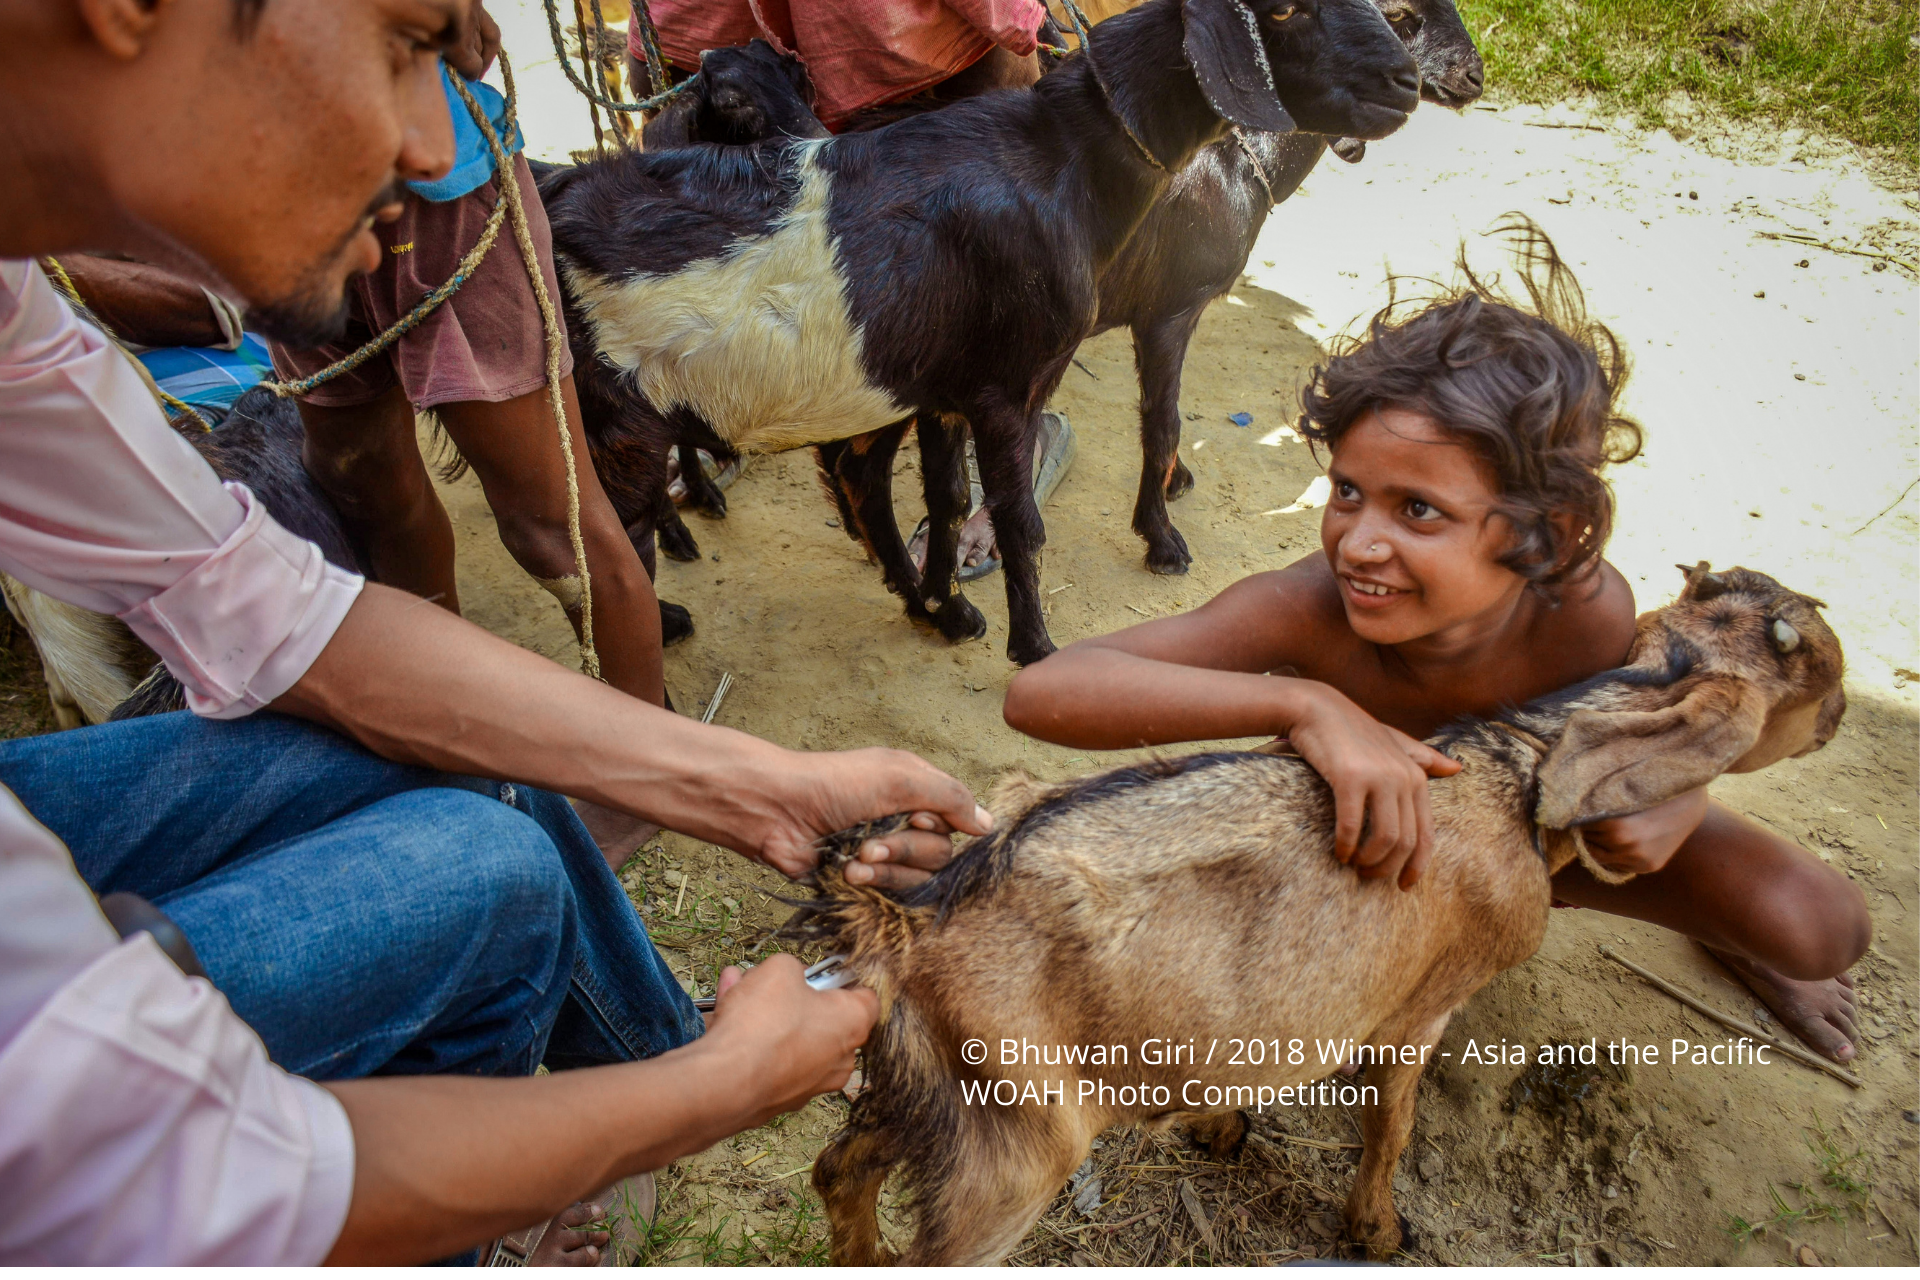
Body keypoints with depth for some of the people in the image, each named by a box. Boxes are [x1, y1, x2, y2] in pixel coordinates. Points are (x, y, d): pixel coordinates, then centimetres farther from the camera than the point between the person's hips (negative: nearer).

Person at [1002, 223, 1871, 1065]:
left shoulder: (1589, 611, -34)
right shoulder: (1305, 612, -42)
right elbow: (1039, 692, -54)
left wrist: (1676, 804, -33)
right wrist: (1303, 704, -62)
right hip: (1370, 819, -1)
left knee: (1818, 929, -14)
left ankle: (1725, 932, 26)